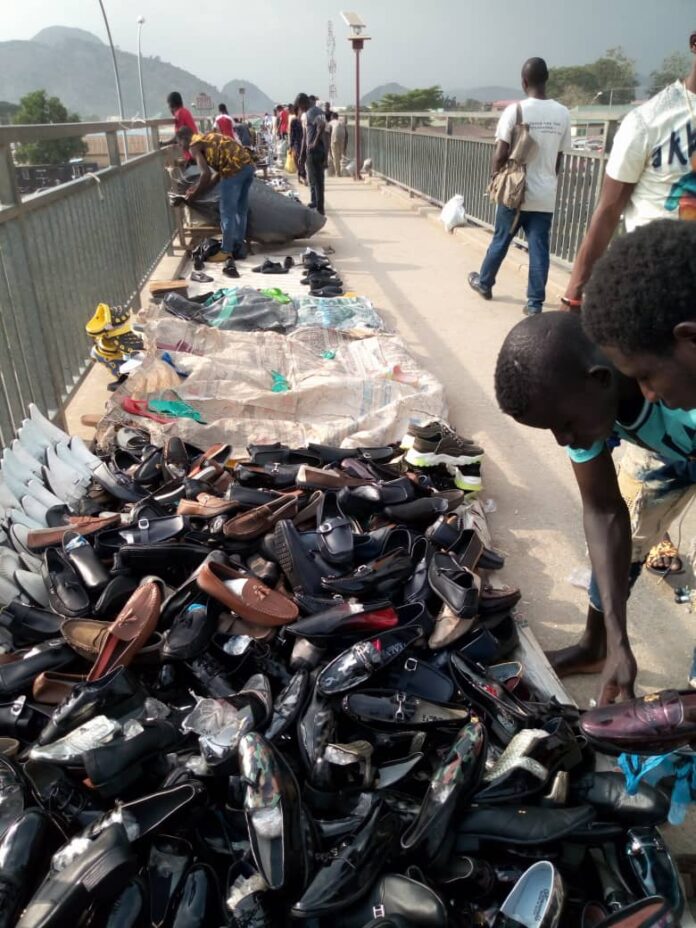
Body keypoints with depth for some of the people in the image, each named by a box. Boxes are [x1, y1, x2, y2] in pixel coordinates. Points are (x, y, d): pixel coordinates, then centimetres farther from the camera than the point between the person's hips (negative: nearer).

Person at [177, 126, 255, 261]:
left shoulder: (194, 146, 4)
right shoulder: (207, 138, 30)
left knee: (227, 211, 1)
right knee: (240, 209, 17)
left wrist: (195, 193, 5)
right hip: (248, 164, 9)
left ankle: (226, 251, 8)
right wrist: (200, 187, 29)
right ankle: (238, 247, 25)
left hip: (235, 168, -9)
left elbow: (206, 173, -9)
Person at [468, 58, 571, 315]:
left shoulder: (515, 110, -10)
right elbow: (559, 159, 7)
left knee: (500, 242, 15)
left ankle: (484, 283, 34)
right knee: (539, 249, 4)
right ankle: (535, 303, 4)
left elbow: (500, 155, -11)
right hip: (545, 196, 2)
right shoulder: (562, 114, 1)